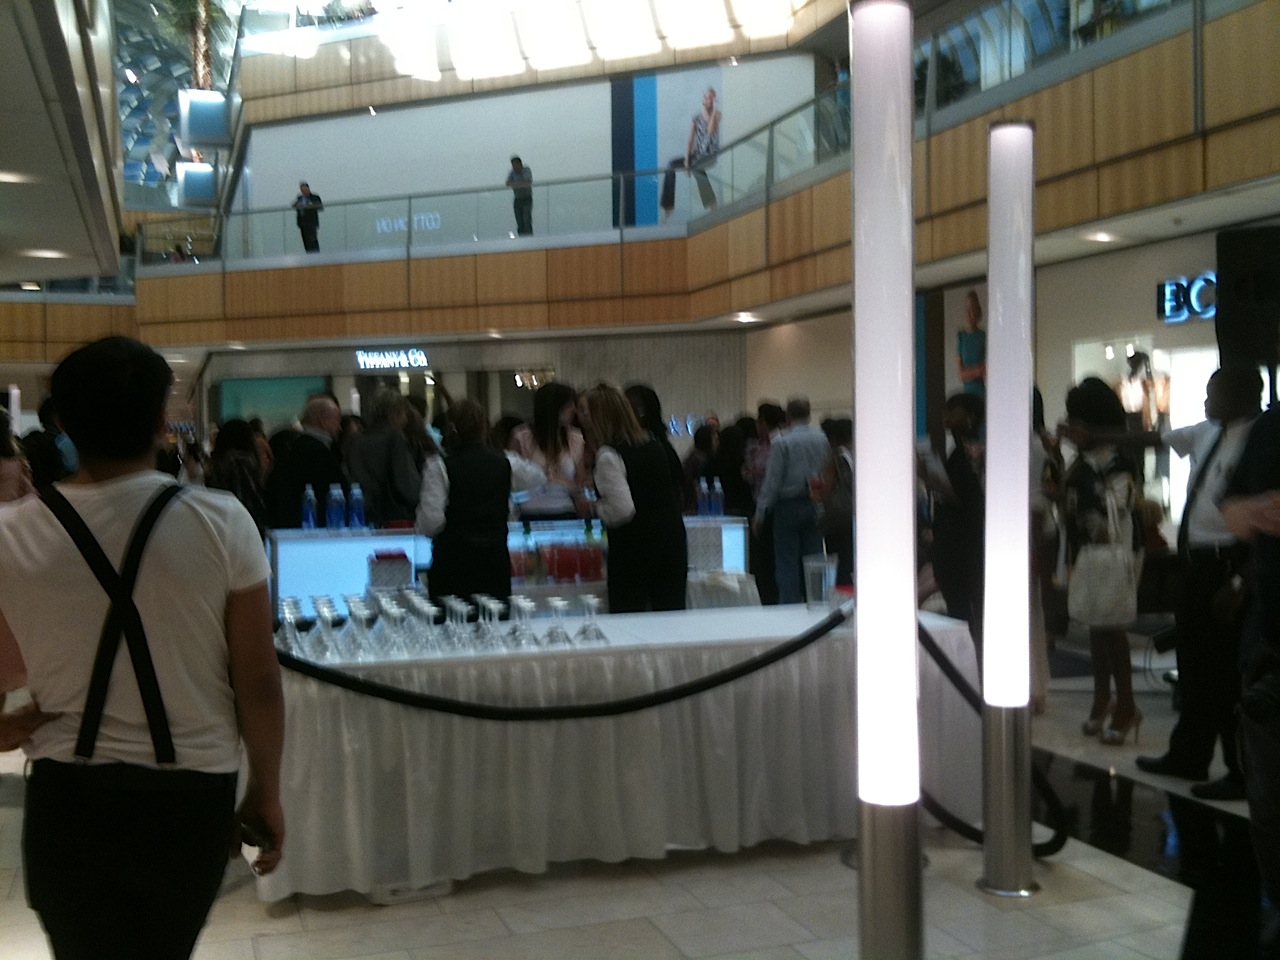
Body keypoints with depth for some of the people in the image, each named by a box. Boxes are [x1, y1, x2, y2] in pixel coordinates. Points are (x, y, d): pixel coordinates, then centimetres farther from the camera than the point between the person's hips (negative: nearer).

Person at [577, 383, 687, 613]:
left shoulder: (608, 455, -12)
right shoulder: (652, 445, 10)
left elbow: (622, 509, -21)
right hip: (672, 539, 7)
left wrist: (596, 507, -2)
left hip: (633, 546, -7)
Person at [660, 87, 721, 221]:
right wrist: (686, 160, -12)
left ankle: (711, 204, -24)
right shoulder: (696, 118, 5)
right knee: (671, 165, -19)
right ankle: (667, 206, -18)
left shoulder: (716, 114, -3)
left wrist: (713, 109, -17)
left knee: (695, 167, -37)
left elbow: (711, 130, -23)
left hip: (711, 154, -4)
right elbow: (690, 141, 1)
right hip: (696, 154, 4)